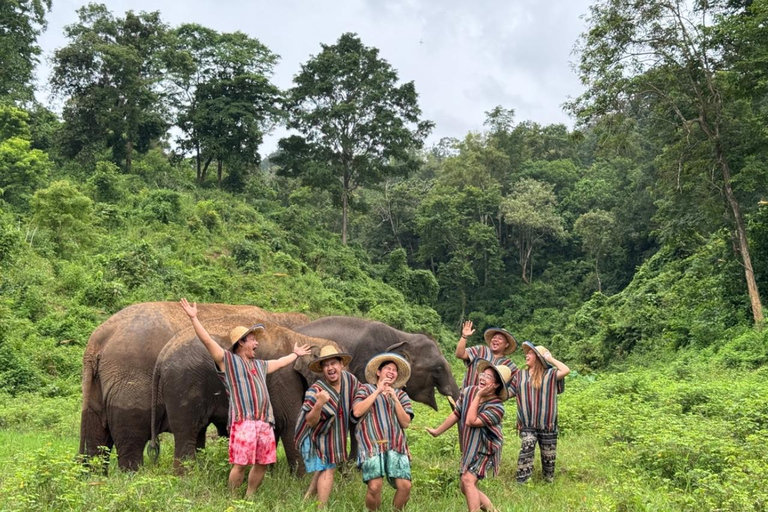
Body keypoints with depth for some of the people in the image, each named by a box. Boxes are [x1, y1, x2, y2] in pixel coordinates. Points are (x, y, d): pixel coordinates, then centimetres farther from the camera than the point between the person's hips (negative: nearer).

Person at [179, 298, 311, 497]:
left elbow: (279, 362, 44)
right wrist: (193, 318, -11)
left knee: (262, 463, 9)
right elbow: (207, 340, -4)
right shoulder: (228, 360, 5)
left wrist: (295, 354, 57)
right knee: (240, 464, -7)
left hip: (265, 422, 7)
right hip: (243, 421, -7)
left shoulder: (259, 365, 25)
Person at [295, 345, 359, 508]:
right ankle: (321, 507, -2)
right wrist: (319, 404, -47)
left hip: (334, 436, 6)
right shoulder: (315, 391, -28)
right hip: (316, 436, -6)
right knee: (328, 469, -10)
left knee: (324, 467, 18)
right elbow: (311, 422, -30)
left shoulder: (350, 379, -14)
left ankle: (307, 499, 35)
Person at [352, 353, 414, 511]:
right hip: (372, 445, -3)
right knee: (374, 486, -19)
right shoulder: (365, 389, 13)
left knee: (405, 486, -12)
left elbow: (405, 423, 8)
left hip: (396, 446, 3)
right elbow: (357, 412, -5)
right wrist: (377, 391, -4)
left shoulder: (401, 394, 20)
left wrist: (395, 399, -3)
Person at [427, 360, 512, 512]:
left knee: (468, 480, -24)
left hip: (484, 450, -7)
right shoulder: (468, 392, -6)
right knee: (466, 488, 10)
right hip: (469, 449, 7)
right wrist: (437, 431, 12)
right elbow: (456, 414, 5)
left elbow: (471, 421, -30)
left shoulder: (497, 407, -24)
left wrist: (478, 397, -27)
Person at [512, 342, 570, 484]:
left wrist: (550, 358, -10)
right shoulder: (520, 375, 9)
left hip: (547, 424, -1)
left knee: (548, 455, 11)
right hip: (527, 424, 1)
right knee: (527, 446, -23)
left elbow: (566, 370, -20)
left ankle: (549, 480, 35)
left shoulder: (550, 374, -3)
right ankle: (522, 480, -15)